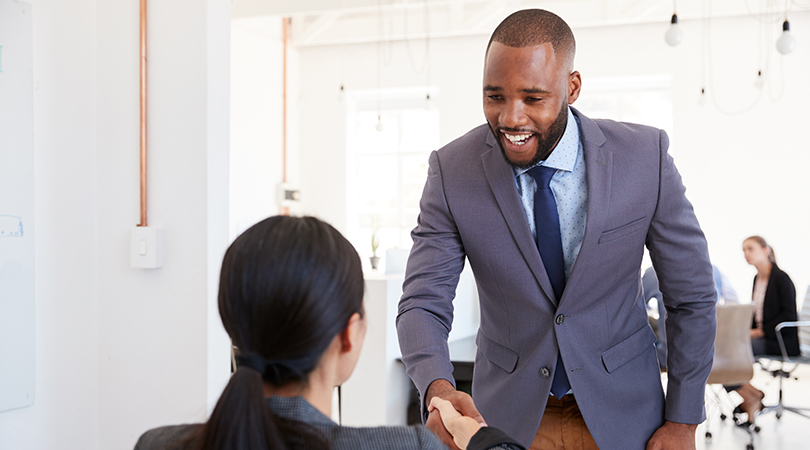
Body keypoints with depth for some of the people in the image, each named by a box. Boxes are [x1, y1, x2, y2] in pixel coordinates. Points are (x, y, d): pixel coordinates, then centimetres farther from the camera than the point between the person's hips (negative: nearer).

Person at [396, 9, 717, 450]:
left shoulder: (645, 157, -17)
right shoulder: (452, 170, -16)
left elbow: (692, 297, -7)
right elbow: (422, 304, -16)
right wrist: (438, 389, -36)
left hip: (621, 414, 0)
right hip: (510, 414, 1)